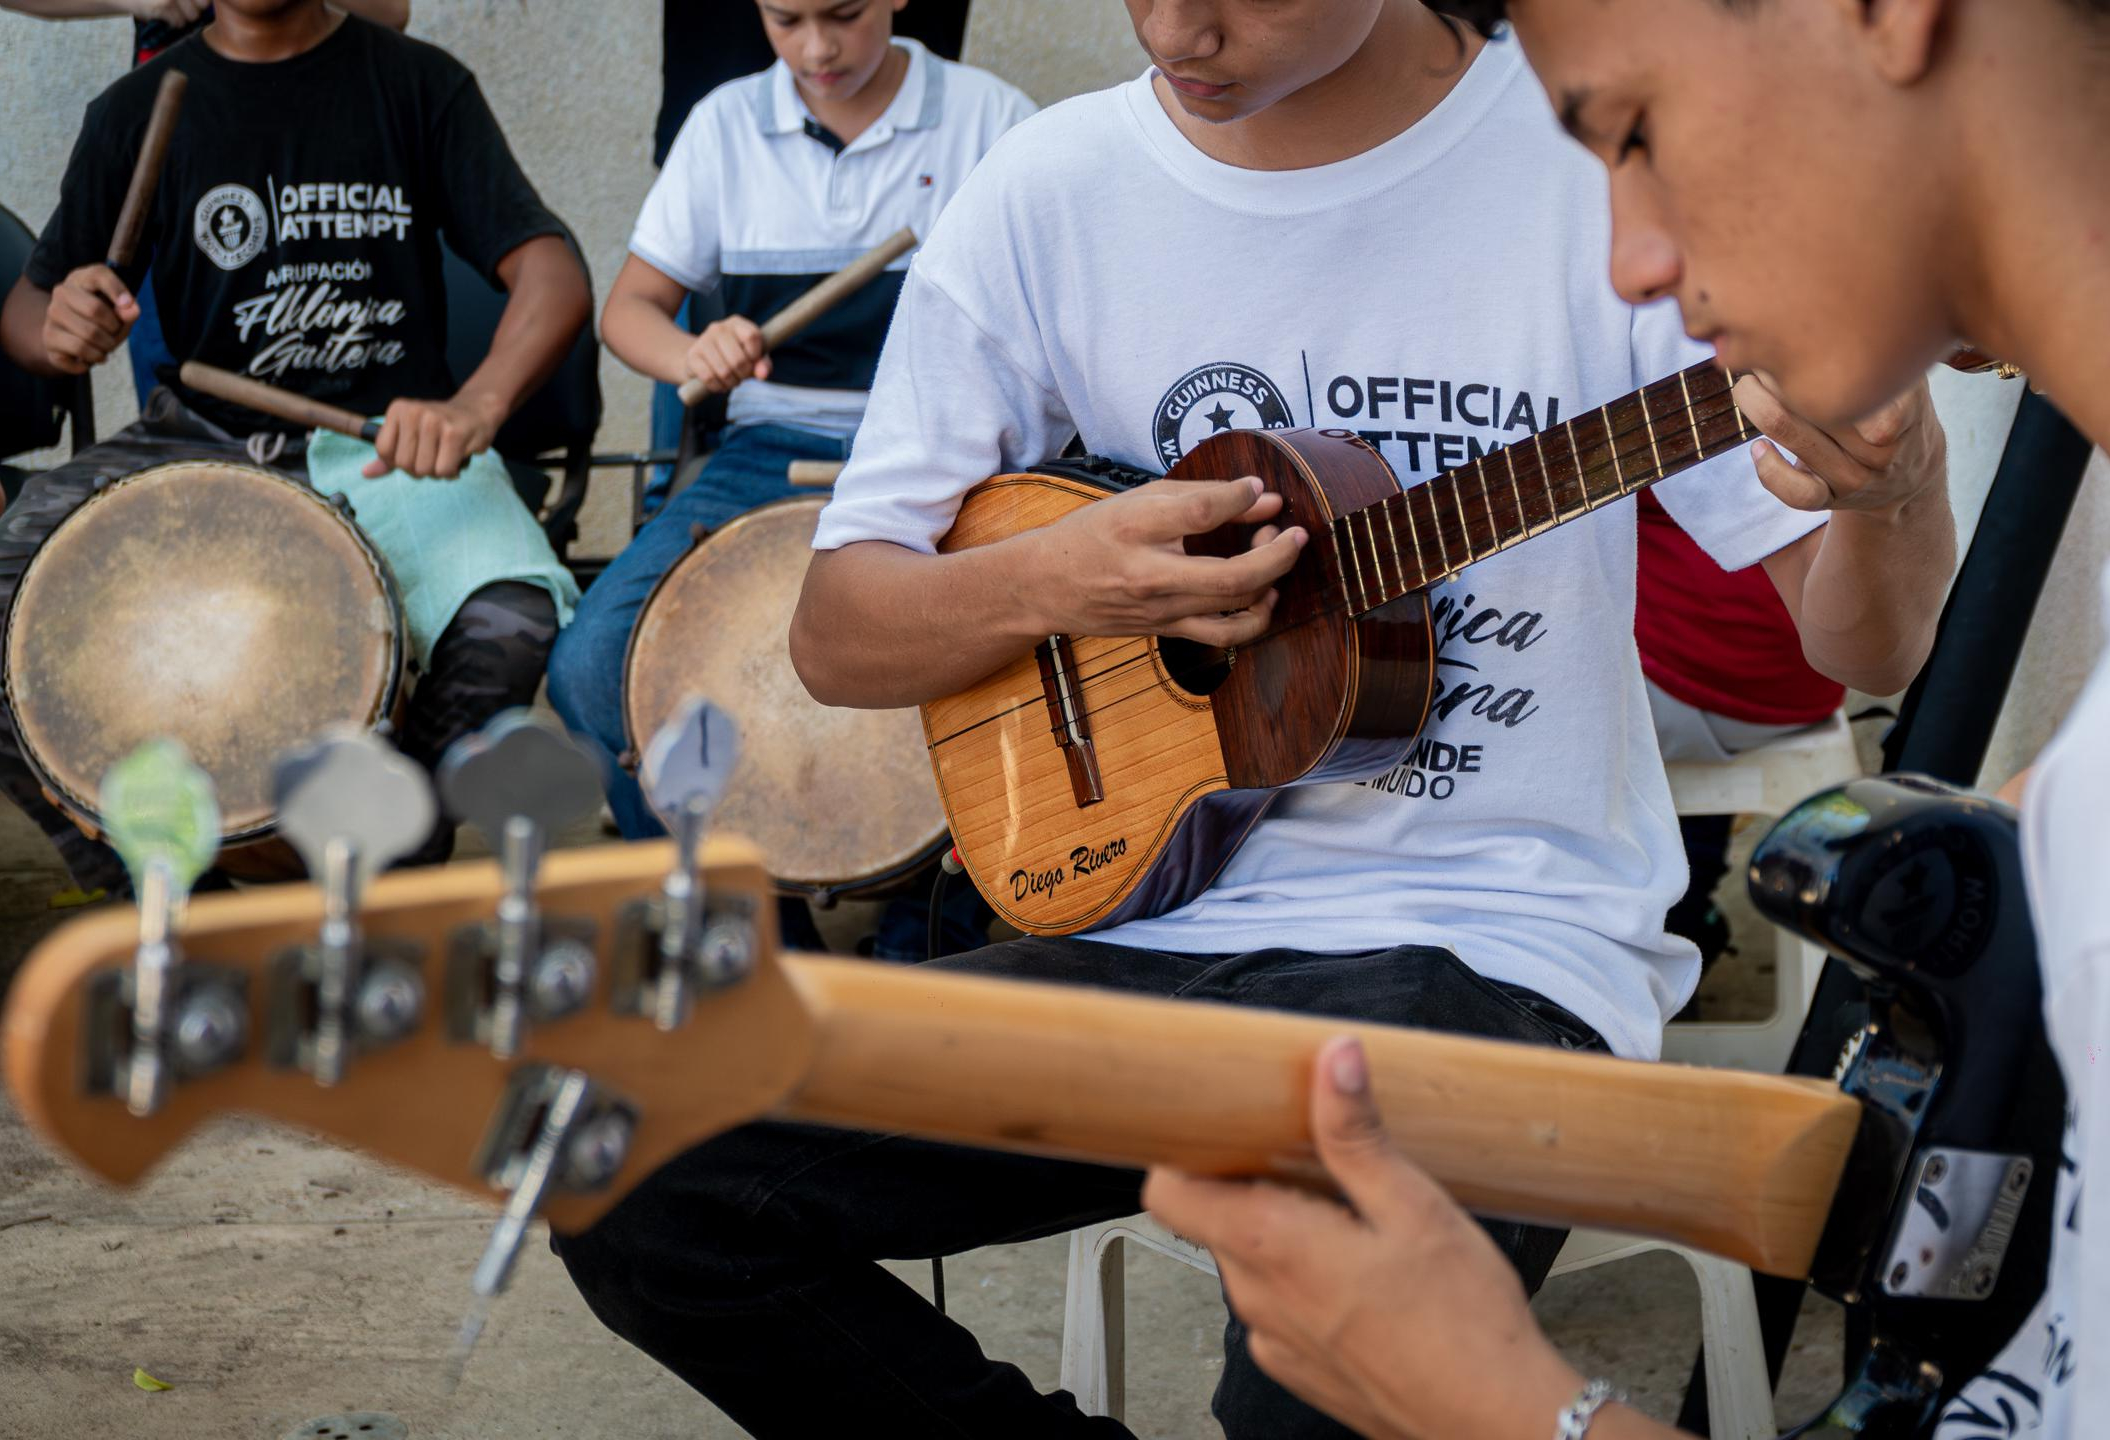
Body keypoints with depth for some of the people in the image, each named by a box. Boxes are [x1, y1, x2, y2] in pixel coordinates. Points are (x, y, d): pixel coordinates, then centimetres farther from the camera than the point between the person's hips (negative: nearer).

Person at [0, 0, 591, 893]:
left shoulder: (417, 84, 1)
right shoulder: (139, 109, 6)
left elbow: (554, 276, -9)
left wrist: (477, 404, -30)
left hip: (385, 441, -2)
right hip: (198, 441, 2)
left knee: (515, 619, -31)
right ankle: (141, 885, -3)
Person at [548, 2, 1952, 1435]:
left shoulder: (1599, 159, -7)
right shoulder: (1053, 187, 3)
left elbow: (1867, 646, -5)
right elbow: (836, 637, 6)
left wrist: (1892, 492, -29)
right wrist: (1059, 578, -15)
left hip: (1490, 943, -4)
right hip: (1145, 911, 4)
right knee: (638, 1190, -13)